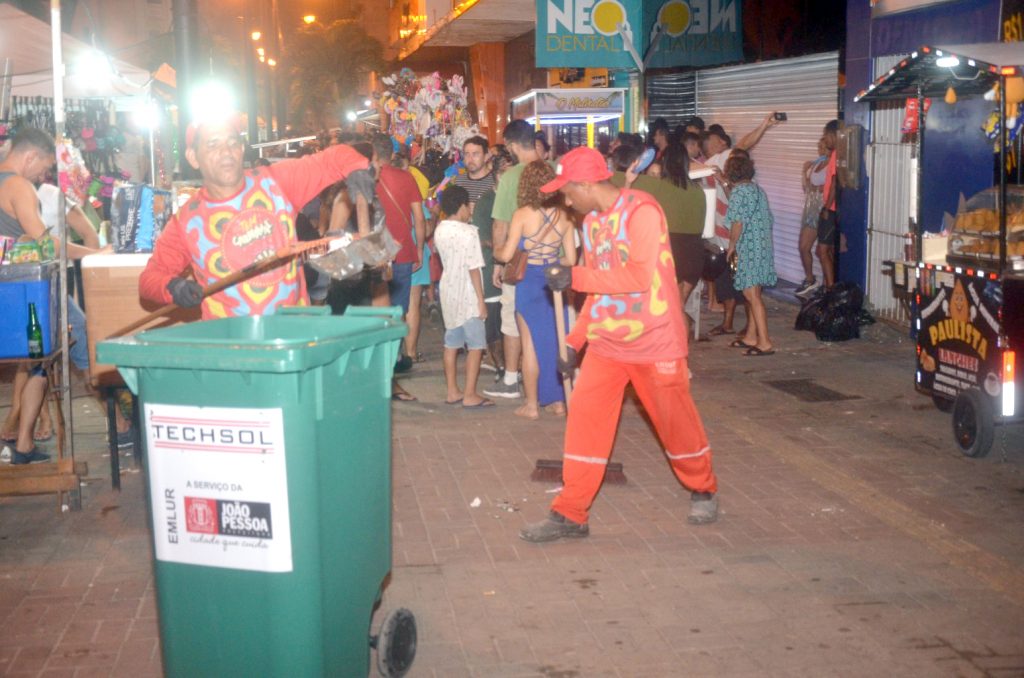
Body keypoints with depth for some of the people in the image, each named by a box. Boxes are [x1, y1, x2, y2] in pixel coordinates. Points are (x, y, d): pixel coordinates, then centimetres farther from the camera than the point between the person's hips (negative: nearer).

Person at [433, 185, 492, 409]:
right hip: (468, 296, -7)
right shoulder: (469, 232, -15)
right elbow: (473, 269, -16)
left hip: (449, 292, 7)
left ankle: (452, 392, 17)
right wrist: (481, 300, -12)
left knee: (451, 343, 12)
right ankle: (470, 395, -3)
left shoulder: (439, 231, 5)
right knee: (475, 346, -1)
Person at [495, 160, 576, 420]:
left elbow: (507, 254, -10)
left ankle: (532, 404, 11)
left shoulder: (522, 214, -11)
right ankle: (558, 400, 18)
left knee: (531, 344, 6)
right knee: (557, 342, 13)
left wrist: (494, 252, 12)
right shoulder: (563, 216, -2)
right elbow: (570, 259, 1)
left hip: (529, 282, -3)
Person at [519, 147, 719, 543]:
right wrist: (575, 340, 10)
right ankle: (570, 514, 5)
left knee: (676, 421, 7)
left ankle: (703, 490, 33)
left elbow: (640, 276, -25)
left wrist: (575, 277, -23)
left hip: (654, 343, -6)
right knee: (583, 417, -2)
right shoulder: (592, 221, 8)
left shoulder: (641, 211, -16)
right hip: (606, 343, 6)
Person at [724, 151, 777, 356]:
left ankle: (764, 343, -8)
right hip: (763, 246, 9)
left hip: (748, 249, -9)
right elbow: (767, 219, 15)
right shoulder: (758, 189, 13)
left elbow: (738, 223, -18)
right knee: (753, 294, 16)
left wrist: (732, 245, -5)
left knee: (752, 295, -7)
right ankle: (751, 336, 23)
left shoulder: (739, 192, -12)